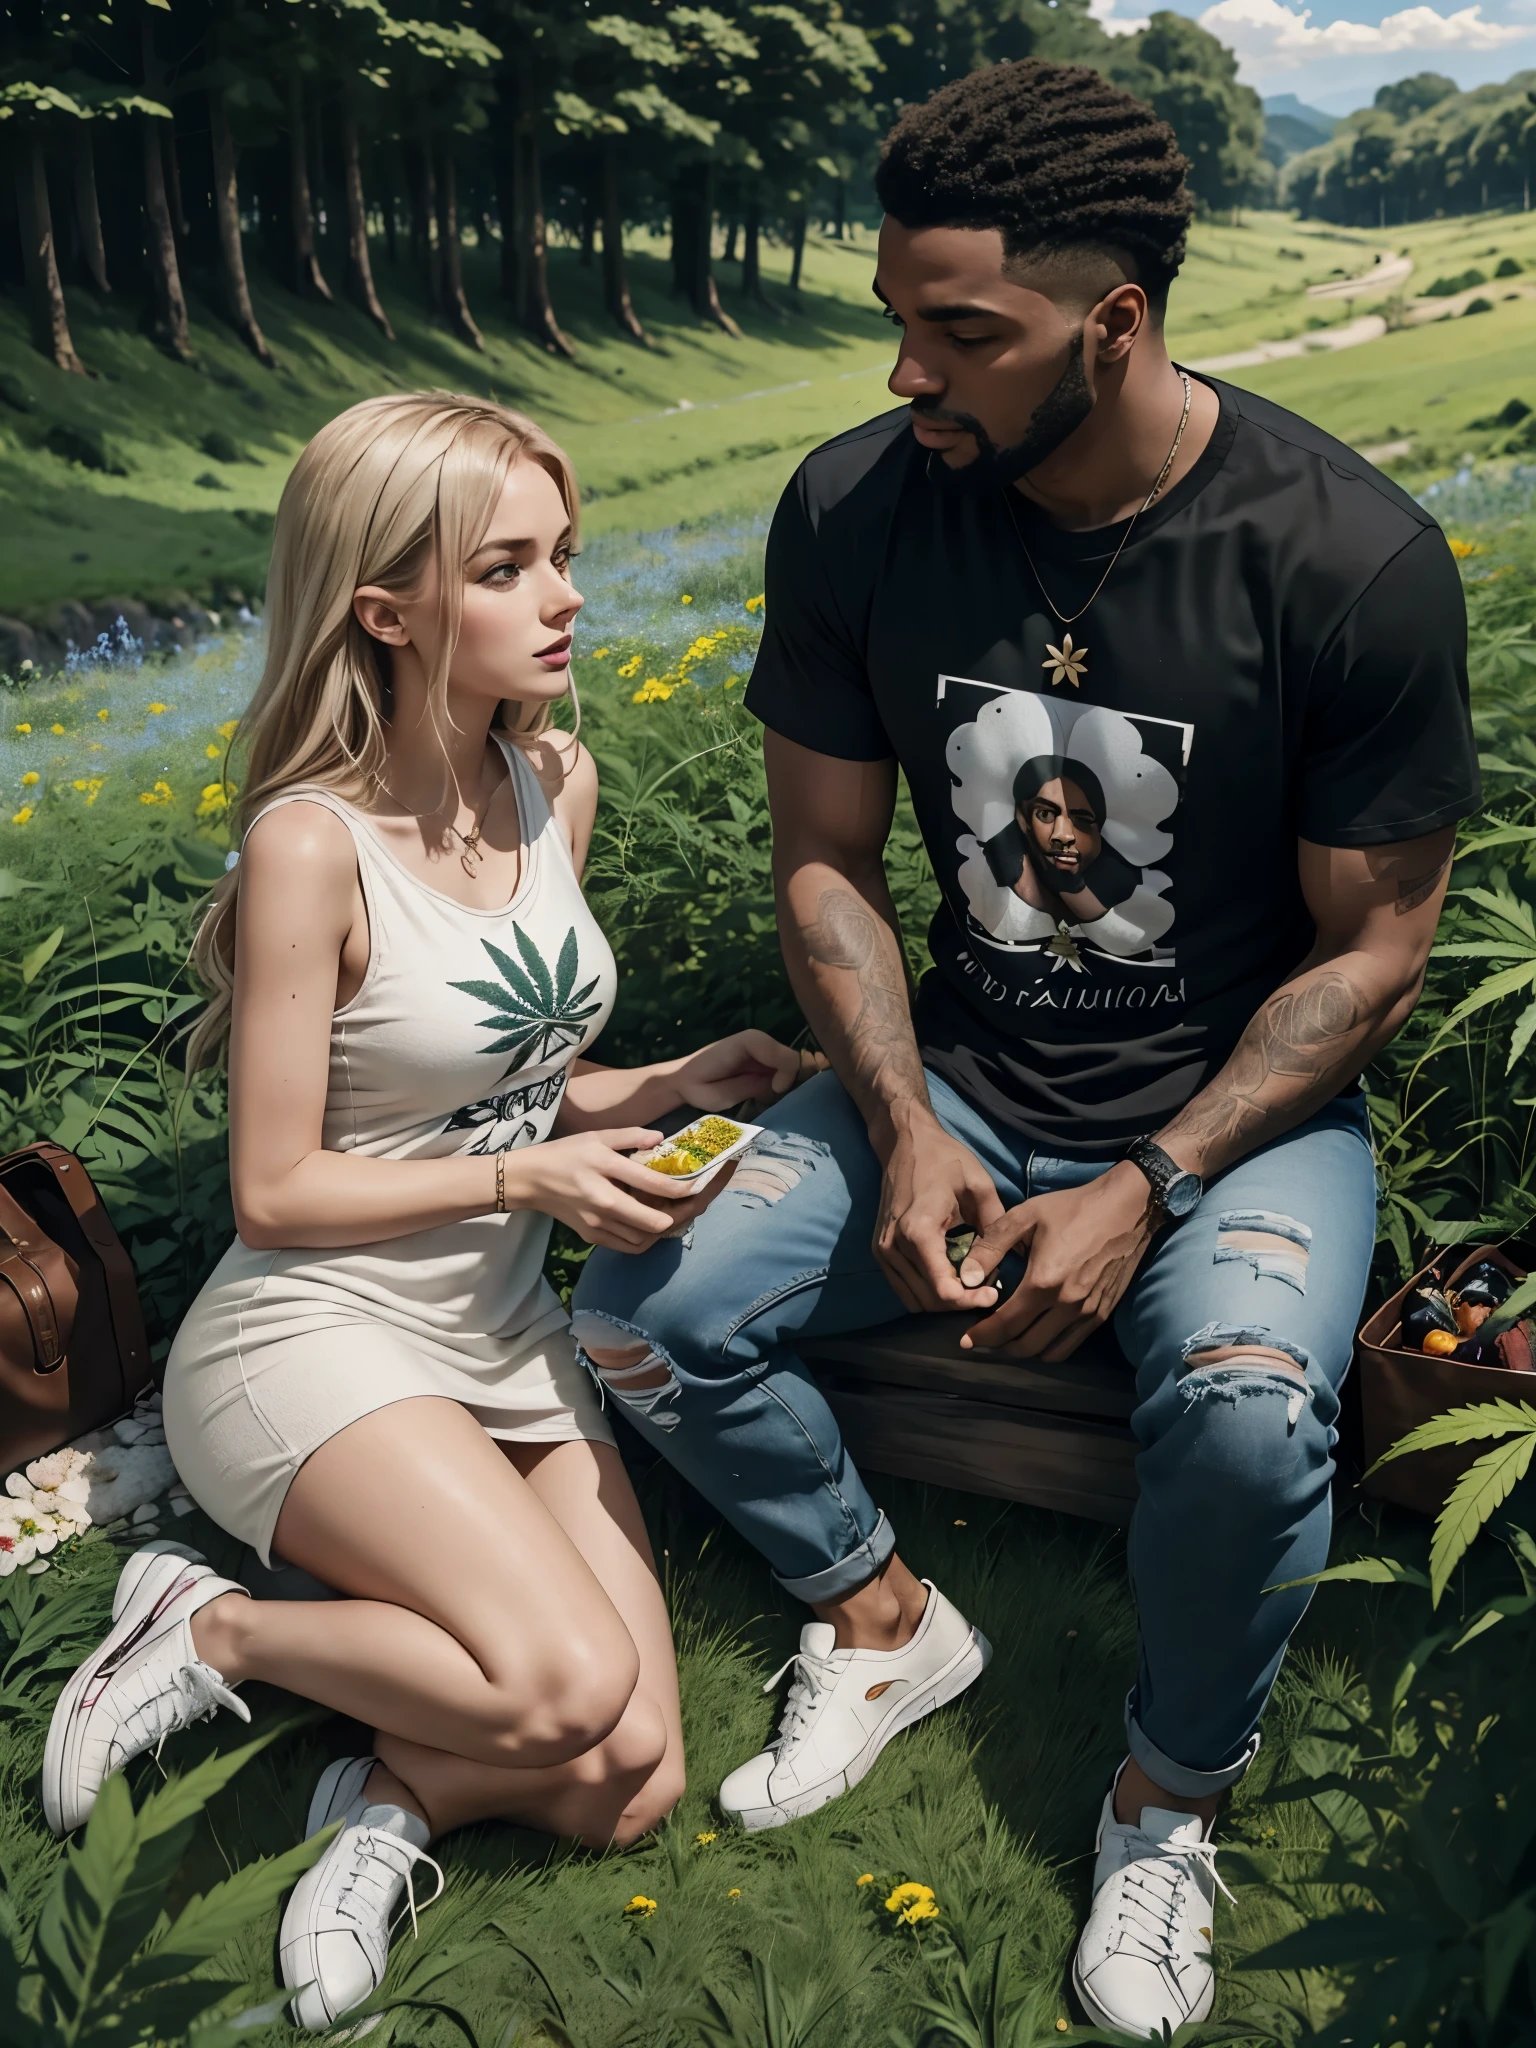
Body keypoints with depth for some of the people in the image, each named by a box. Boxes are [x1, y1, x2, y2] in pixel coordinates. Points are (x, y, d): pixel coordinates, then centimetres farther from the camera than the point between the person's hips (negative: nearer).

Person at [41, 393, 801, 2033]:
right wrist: (530, 1178, -19)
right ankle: (212, 1629, 0)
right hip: (314, 1344, -6)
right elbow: (276, 1192, -15)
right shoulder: (313, 845, -19)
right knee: (569, 1683, -24)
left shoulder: (556, 780, 1)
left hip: (507, 1342, 6)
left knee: (630, 1781, -9)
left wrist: (665, 1085, -5)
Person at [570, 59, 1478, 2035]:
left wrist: (1144, 1191, -19)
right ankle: (880, 1619, 17)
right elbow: (824, 856, 0)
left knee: (1245, 1419, -33)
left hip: (1239, 1107, -3)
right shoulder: (855, 510, -9)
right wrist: (903, 1129, -14)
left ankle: (1170, 1800, 2)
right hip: (955, 1077, 4)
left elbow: (1369, 948, -11)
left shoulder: (1350, 558, -18)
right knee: (637, 1315, -13)